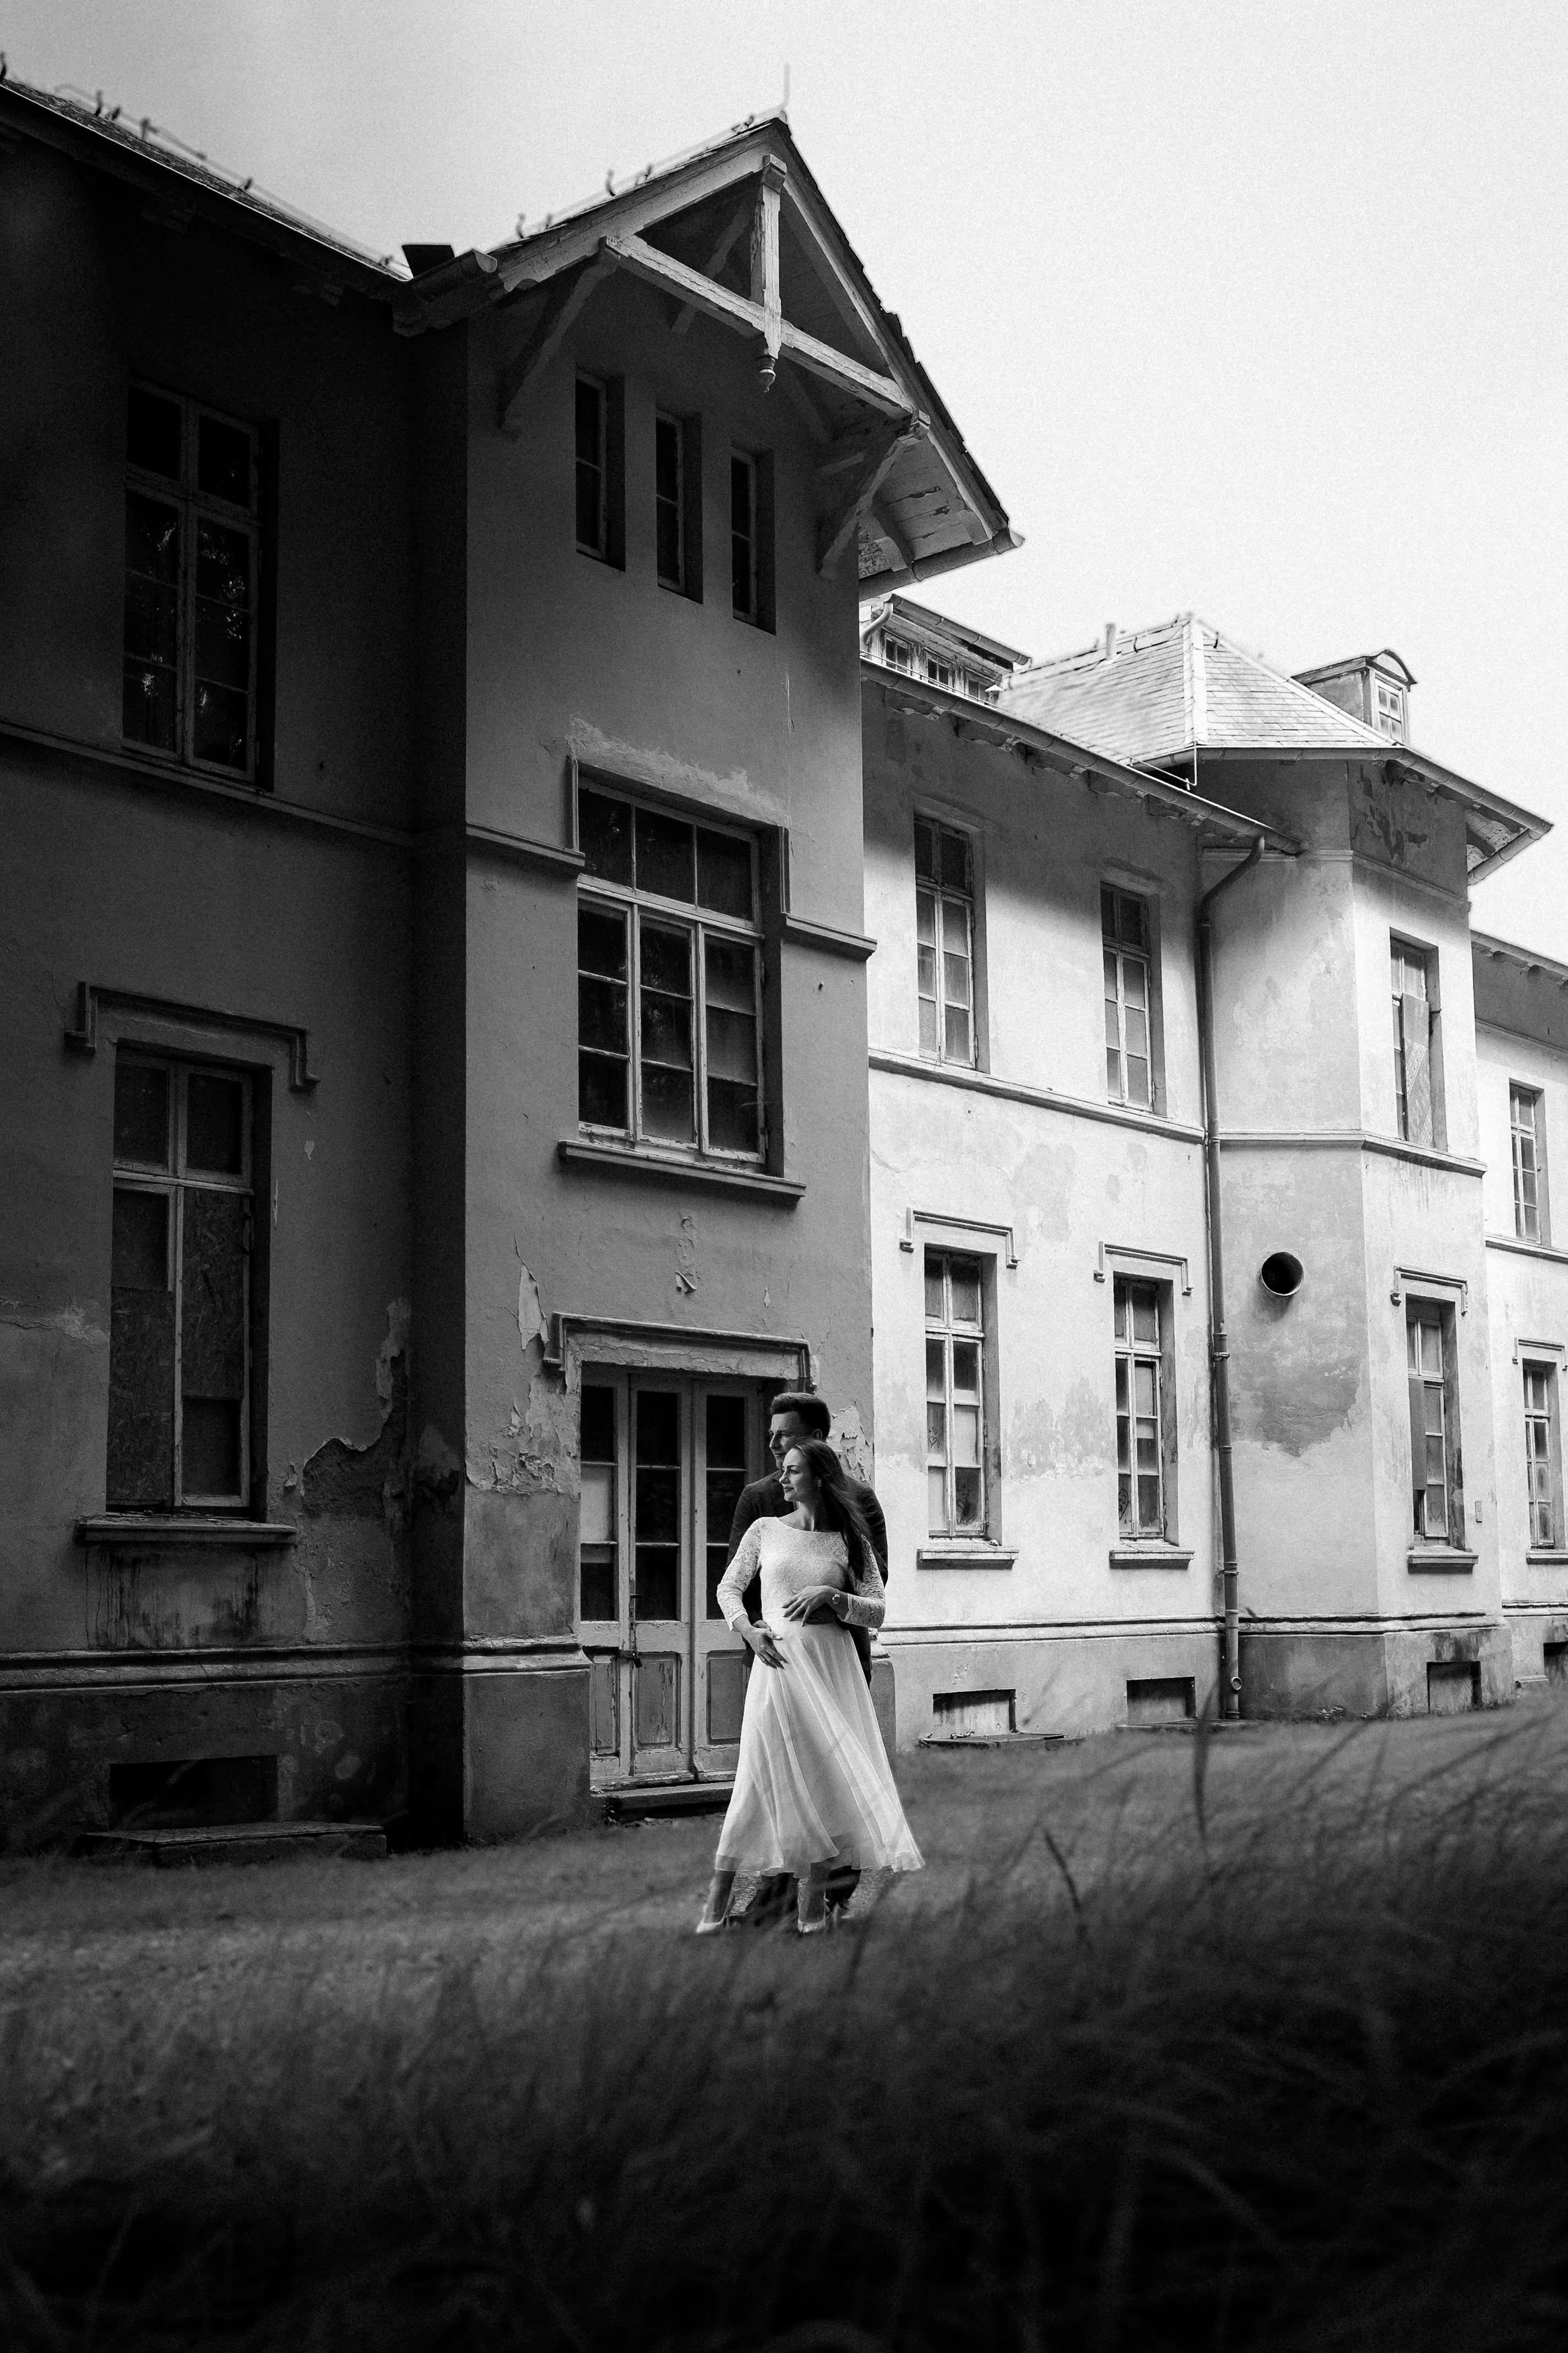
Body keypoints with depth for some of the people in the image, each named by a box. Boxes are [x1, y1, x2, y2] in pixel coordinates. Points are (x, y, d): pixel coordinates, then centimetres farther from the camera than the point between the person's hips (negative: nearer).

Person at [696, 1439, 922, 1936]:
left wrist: (830, 1597, -12)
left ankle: (813, 1900, 8)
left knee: (827, 1772, -1)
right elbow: (728, 1587, 15)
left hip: (832, 1662, 1)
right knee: (761, 1778, -6)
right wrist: (748, 1631, -2)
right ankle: (717, 1899, 1)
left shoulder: (849, 1541, 7)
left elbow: (877, 1612, 4)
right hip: (778, 1662, -1)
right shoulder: (765, 1530, 9)